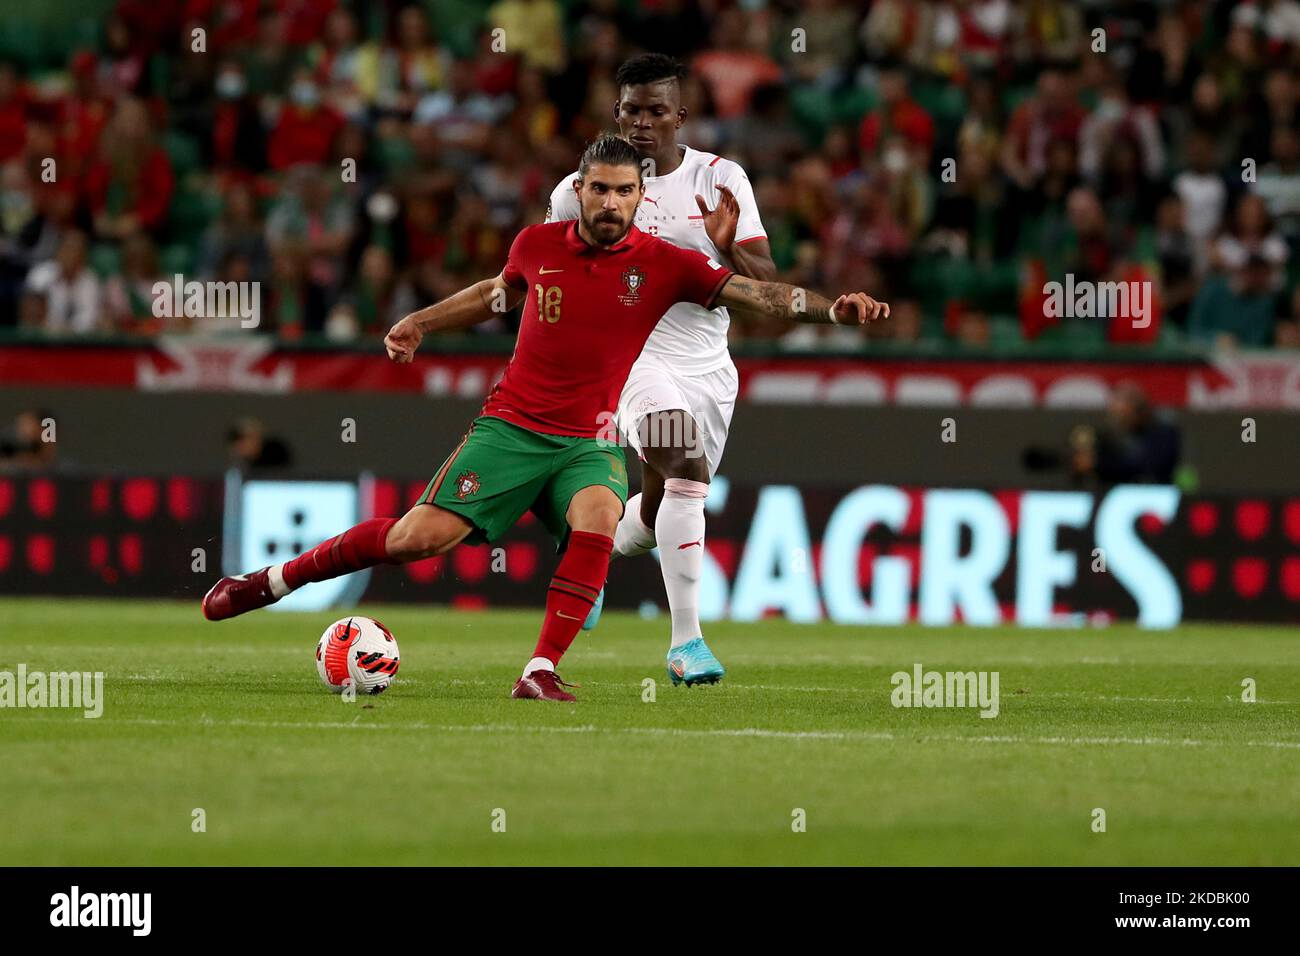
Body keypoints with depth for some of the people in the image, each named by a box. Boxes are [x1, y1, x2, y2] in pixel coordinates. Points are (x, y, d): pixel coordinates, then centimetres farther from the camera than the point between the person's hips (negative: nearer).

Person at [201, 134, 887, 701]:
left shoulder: (663, 265, -6)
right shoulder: (537, 246, 0)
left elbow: (755, 293, -14)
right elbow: (500, 293, 23)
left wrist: (834, 309, -27)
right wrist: (420, 322, 22)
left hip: (590, 441, 0)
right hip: (510, 427, 0)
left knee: (598, 519, -33)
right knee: (423, 535, -12)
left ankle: (541, 673, -28)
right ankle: (272, 580, 5)